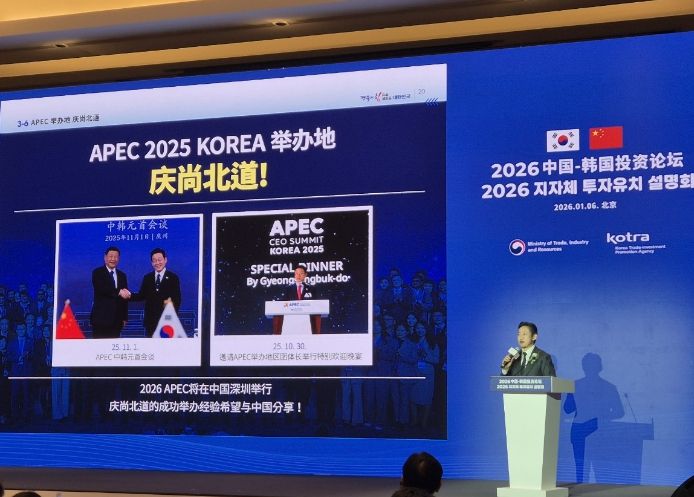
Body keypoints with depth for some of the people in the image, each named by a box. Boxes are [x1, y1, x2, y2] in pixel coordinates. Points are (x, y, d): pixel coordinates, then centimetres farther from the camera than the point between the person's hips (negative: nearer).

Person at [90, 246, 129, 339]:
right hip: (101, 317, -5)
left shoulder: (122, 275, 16)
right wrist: (119, 292, -28)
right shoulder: (97, 273, 1)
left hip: (116, 319, 5)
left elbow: (125, 296, 15)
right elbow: (101, 289, -17)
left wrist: (124, 317, 10)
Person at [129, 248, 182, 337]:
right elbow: (141, 296, 11)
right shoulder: (147, 278, 13)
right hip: (150, 321, 4)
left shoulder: (173, 278, 2)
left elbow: (177, 299, -2)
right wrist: (130, 295, -8)